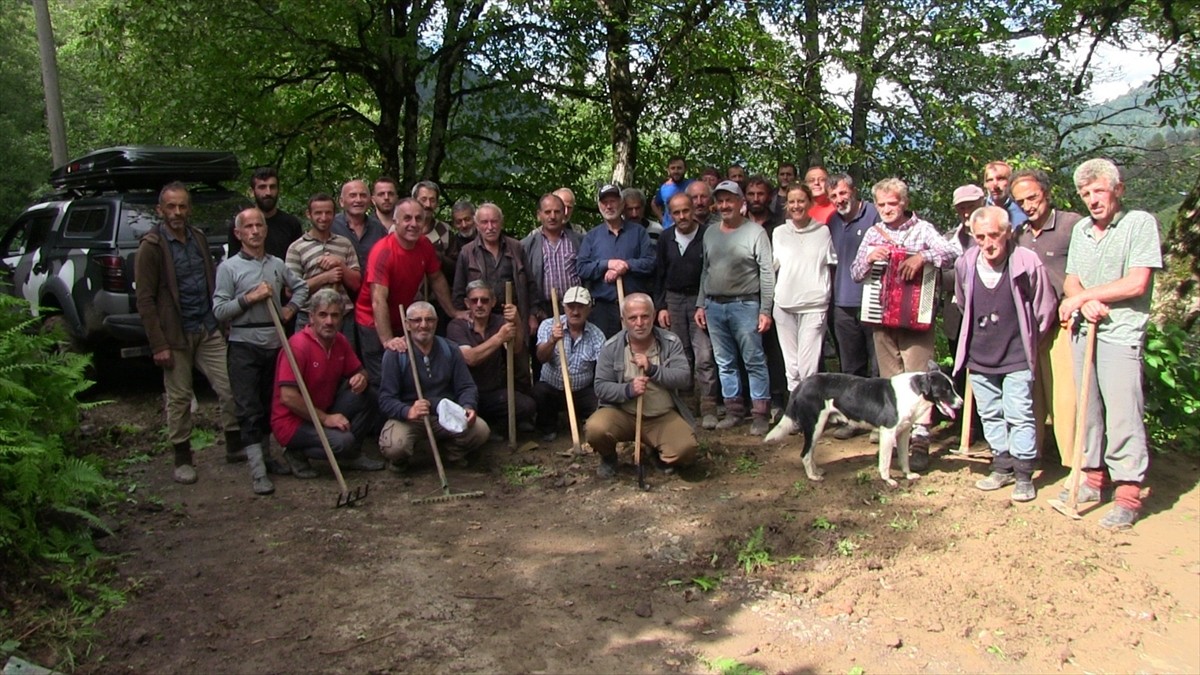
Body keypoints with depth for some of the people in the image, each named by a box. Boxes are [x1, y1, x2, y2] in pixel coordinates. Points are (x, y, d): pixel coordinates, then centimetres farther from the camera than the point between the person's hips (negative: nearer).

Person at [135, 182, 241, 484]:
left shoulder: (198, 238, 11)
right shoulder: (152, 246, -8)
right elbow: (145, 300, -9)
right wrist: (158, 344, -13)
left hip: (209, 330, 5)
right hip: (176, 334, -5)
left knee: (230, 388, 3)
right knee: (179, 399, 5)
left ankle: (235, 446, 18)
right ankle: (182, 458, 18)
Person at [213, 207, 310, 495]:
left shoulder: (277, 264, 10)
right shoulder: (228, 268, -2)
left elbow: (301, 287, 26)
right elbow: (219, 310, -7)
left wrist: (291, 308, 10)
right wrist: (249, 298, -15)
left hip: (274, 343, 4)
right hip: (244, 345, -4)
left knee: (270, 404, 12)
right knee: (249, 409, -5)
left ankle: (266, 455, 27)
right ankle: (258, 471, -4)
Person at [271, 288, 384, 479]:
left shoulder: (340, 341, 1)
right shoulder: (298, 345, -21)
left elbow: (359, 371, 13)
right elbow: (288, 397, -25)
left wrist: (361, 378, -13)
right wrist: (325, 418, -20)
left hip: (325, 414, 8)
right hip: (293, 422, -7)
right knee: (343, 441, -30)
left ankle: (350, 455, 5)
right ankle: (298, 453, -1)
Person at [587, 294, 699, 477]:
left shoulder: (670, 342, -3)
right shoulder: (611, 347, -4)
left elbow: (685, 378, -10)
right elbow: (601, 387, -6)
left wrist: (652, 369, -24)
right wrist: (627, 390, -26)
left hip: (663, 416, 1)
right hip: (622, 414, 0)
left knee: (687, 448, -25)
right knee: (595, 428, -31)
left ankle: (657, 452, 14)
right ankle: (608, 457, 7)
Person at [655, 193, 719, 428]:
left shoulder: (707, 235, -8)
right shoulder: (666, 238, 7)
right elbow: (659, 275, 12)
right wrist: (661, 307, 5)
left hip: (701, 300, -4)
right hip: (673, 300, 4)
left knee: (704, 356, -9)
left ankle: (708, 410, -5)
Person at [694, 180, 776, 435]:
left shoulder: (755, 232, -3)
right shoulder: (710, 233, 13)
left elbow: (767, 273, -6)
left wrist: (765, 310, -10)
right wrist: (700, 304, 12)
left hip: (745, 305, -5)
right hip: (714, 306, 6)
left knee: (754, 362, -4)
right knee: (724, 363, 10)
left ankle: (760, 414, 2)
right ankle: (733, 410, 19)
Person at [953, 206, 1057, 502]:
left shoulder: (1028, 262, -17)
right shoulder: (965, 264, -6)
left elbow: (1046, 309, -3)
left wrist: (1027, 341, 7)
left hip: (1016, 357, -4)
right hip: (979, 356, 4)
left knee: (1019, 416, -3)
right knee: (990, 415, 13)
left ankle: (1024, 475, 8)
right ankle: (1002, 467, 27)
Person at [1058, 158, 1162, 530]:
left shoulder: (1140, 223, -6)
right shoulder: (1081, 229, 14)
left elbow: (1136, 283, -13)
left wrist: (1083, 296, -8)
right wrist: (1084, 303, -9)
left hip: (1121, 334, -6)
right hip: (1083, 330, 6)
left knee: (1122, 414, -8)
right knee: (1087, 408, 12)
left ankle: (1128, 495, -2)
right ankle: (1093, 477, 24)